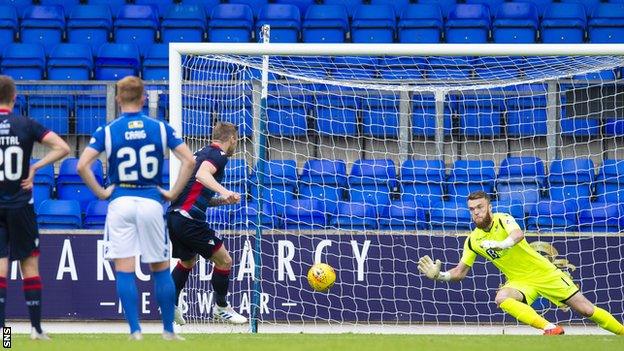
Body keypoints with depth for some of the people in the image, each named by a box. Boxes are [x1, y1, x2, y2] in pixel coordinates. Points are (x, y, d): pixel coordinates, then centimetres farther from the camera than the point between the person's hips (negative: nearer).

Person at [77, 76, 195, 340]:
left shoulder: (107, 131, 0)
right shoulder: (160, 128, 3)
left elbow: (82, 165, -11)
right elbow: (189, 161, -4)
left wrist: (101, 193, -1)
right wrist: (174, 193, 1)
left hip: (120, 200, -1)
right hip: (151, 200, 1)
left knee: (124, 269, 0)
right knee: (160, 268, 10)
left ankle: (135, 330, -6)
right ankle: (169, 330, 13)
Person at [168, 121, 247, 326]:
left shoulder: (202, 153, 23)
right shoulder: (218, 155, -5)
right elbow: (202, 175, -27)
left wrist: (223, 200, 18)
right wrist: (224, 192, -39)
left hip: (174, 215, 10)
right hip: (189, 219, -10)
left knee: (187, 262, 31)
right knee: (224, 261, 0)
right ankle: (221, 308, 12)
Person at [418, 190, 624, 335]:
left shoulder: (503, 221, -16)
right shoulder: (473, 241, -1)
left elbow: (518, 235, -38)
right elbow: (461, 272, 8)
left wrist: (499, 244, -58)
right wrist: (439, 275, -11)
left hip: (543, 272, -3)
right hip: (520, 281, 3)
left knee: (587, 310, -4)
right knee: (502, 298, -32)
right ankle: (550, 328, -32)